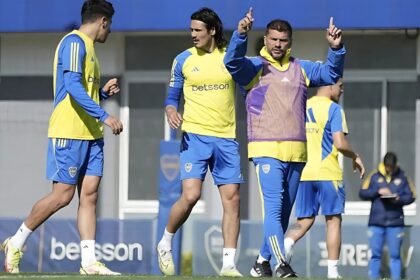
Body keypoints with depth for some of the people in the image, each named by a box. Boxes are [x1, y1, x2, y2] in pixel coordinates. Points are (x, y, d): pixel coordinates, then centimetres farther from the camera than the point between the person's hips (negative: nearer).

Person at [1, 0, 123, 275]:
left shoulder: (87, 47, 19)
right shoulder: (74, 43, -10)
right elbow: (72, 87, -22)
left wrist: (103, 92, 12)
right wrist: (104, 116, -25)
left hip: (91, 134, 9)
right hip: (69, 133, -9)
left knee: (89, 194, 1)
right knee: (63, 195, -7)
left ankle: (89, 262, -2)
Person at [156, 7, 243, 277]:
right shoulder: (184, 60, 4)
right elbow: (172, 97, 11)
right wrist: (171, 111, -10)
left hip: (226, 138, 2)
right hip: (195, 136, -2)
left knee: (232, 199, -3)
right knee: (190, 196, -14)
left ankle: (229, 264, 2)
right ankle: (165, 243, 11)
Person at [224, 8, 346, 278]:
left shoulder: (301, 69, 16)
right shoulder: (254, 67, 1)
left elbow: (331, 73, 12)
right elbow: (232, 62, -16)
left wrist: (336, 48, -6)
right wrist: (241, 35, -33)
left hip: (296, 152, 5)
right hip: (267, 150, -5)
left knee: (284, 212, 10)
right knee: (274, 207, -18)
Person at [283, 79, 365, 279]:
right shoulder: (333, 109, -7)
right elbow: (340, 143, -16)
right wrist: (355, 157, 2)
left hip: (303, 172, 5)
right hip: (328, 173, -5)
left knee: (304, 221, 10)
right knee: (333, 220, 5)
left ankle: (288, 242, -23)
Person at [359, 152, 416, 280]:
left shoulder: (402, 177, 6)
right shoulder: (374, 176, 6)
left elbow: (411, 196, 7)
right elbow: (362, 193, 3)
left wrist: (399, 199, -13)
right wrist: (377, 191, -12)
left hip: (395, 222, 0)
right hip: (376, 221, 0)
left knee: (395, 254, 2)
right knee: (375, 253, 2)